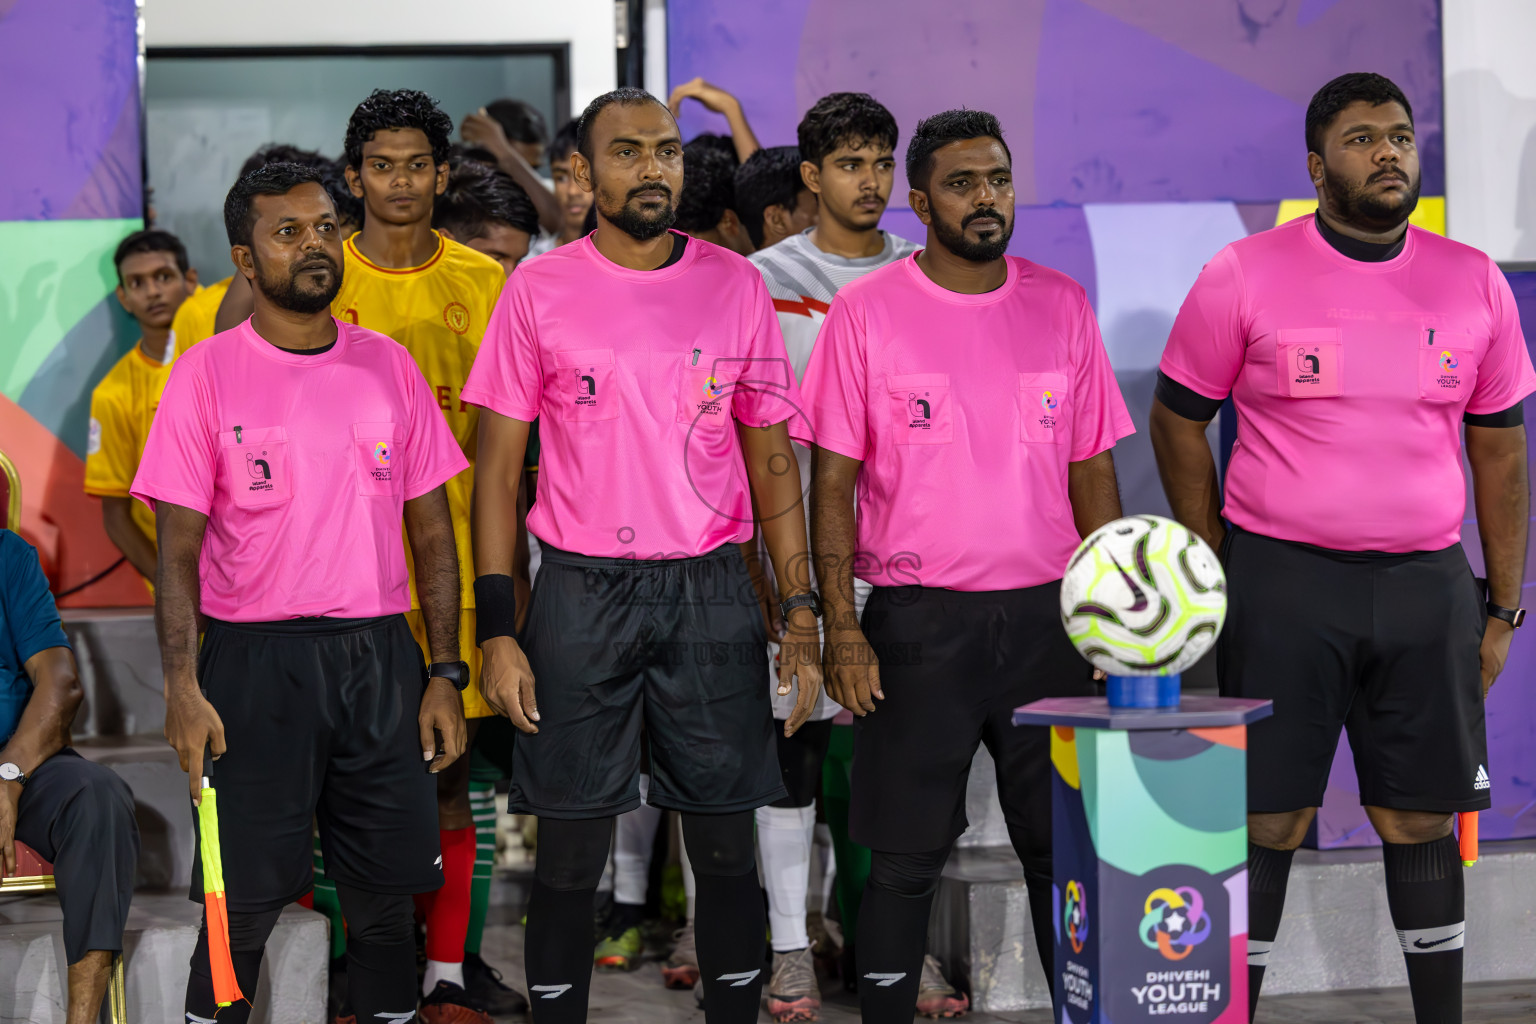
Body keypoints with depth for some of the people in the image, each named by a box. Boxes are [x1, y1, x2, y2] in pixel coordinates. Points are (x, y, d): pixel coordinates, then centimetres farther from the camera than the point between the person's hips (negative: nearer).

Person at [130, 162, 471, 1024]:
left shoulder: (390, 365, 8)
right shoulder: (208, 374, -1)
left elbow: (432, 533, 10)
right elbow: (179, 551, -4)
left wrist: (445, 673, 4)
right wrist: (182, 686, -14)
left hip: (380, 660, 3)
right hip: (254, 661, -3)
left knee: (387, 894, 7)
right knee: (243, 901, 1)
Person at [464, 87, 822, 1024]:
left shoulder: (735, 285, 5)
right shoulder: (540, 291, 1)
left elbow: (771, 461, 9)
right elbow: (498, 468, 2)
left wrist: (800, 611, 1)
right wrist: (498, 629, -6)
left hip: (712, 590, 1)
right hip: (582, 593, -1)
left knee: (727, 844, 5)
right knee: (570, 853, 3)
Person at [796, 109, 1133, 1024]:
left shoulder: (1062, 305, 6)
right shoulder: (866, 312, -3)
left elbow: (1092, 470, 10)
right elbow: (833, 484, -3)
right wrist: (842, 630, -10)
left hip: (1047, 614, 3)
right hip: (917, 623, -3)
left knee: (1066, 846, 7)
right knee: (906, 857, 3)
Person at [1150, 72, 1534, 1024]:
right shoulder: (1246, 275, -3)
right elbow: (1177, 418, 5)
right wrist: (1218, 572, 2)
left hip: (1426, 586, 3)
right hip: (1282, 583, -3)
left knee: (1422, 818, 8)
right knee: (1268, 821, -1)